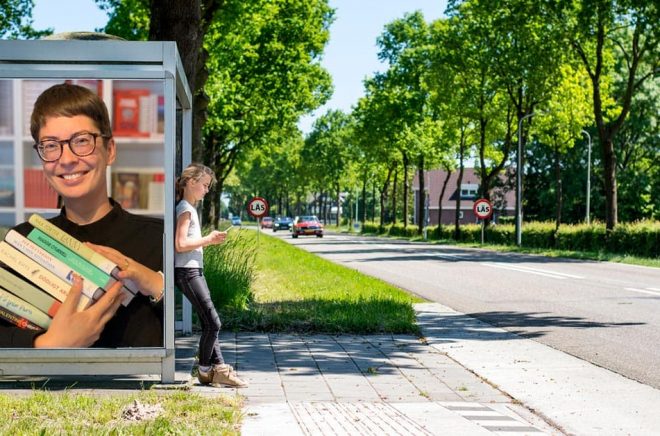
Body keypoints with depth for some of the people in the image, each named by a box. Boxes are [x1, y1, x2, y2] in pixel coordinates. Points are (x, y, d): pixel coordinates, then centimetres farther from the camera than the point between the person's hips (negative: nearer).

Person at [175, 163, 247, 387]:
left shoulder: (189, 208, 18)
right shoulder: (185, 209, -12)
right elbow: (180, 244, -20)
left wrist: (210, 240, 8)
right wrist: (208, 240, -13)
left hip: (194, 270, 10)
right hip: (187, 271, -10)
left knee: (210, 322, 9)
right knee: (212, 322, -8)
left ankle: (218, 367, 10)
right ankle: (205, 370, 3)